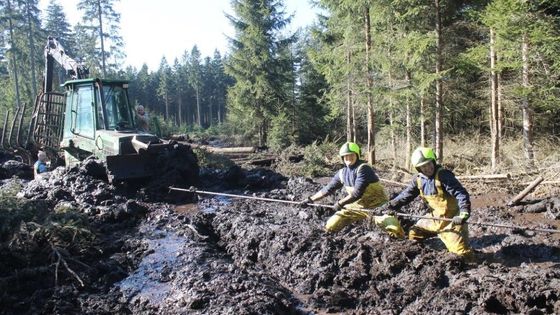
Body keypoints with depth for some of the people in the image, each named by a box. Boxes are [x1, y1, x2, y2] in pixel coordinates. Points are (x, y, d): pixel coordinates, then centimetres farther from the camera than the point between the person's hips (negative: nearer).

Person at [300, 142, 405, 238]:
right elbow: (328, 189, 11)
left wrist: (340, 203, -18)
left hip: (374, 205, -6)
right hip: (355, 205, 7)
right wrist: (310, 200, 10)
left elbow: (357, 193, -26)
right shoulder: (342, 173, 2)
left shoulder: (363, 168, -19)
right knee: (330, 226, 2)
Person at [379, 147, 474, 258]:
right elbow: (406, 194, 10)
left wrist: (464, 213, -40)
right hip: (435, 218, 7)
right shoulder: (418, 179, -1)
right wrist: (390, 206, 5)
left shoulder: (443, 175, -22)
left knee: (462, 252, -15)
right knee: (414, 233, 18)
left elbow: (461, 194, -27)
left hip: (451, 219, -7)